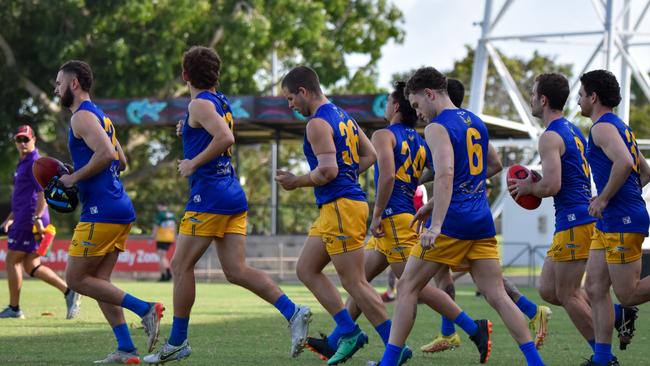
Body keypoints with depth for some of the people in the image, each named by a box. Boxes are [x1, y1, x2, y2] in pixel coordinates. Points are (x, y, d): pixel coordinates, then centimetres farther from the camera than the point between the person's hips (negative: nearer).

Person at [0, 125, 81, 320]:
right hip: (24, 220, 10)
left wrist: (37, 218, -27)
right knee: (31, 266, 7)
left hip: (29, 220, -10)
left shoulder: (34, 162, -9)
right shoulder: (23, 163, 22)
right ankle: (68, 291, -1)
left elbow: (43, 192, -19)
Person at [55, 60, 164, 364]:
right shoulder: (100, 117, 21)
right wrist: (77, 178, 20)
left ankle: (145, 309, -8)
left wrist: (73, 178, -13)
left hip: (101, 213, -10)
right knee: (98, 281, 10)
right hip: (120, 208, 10)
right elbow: (121, 162, 27)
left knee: (76, 278, -3)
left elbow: (106, 154, -25)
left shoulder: (82, 116, -10)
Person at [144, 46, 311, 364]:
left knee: (181, 265, 1)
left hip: (210, 195, -9)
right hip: (234, 196, 9)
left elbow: (226, 138, -25)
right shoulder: (222, 103, 18)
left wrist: (193, 164, -16)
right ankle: (292, 311, -13)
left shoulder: (200, 104, -9)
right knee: (236, 270, 2)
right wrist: (189, 132, 24)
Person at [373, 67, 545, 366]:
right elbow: (494, 165, 29)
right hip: (482, 221, 7)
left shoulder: (437, 127, -9)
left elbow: (445, 174, -23)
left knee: (407, 287, 4)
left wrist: (435, 226, -31)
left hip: (454, 220, -7)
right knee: (497, 296, 4)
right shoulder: (474, 121, 17)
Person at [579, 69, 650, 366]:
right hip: (608, 222, 10)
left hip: (623, 222, -10)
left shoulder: (603, 127, -12)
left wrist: (604, 198, -20)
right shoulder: (621, 128, 19)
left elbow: (624, 162, -30)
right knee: (595, 289, 7)